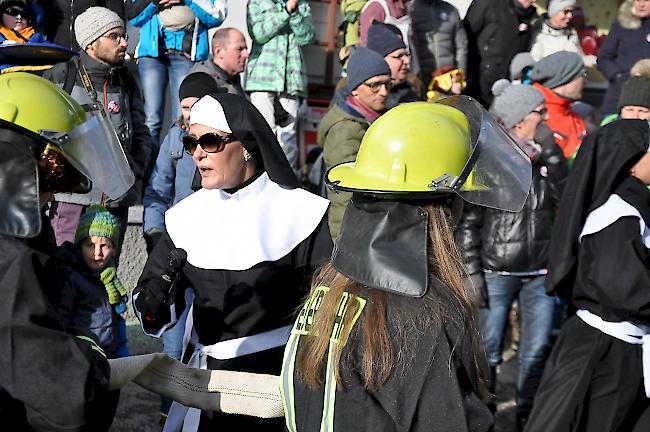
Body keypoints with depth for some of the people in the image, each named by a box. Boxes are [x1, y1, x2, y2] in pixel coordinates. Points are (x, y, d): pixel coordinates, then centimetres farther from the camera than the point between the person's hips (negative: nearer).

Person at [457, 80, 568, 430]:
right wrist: (472, 271, -9)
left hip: (540, 274, 4)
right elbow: (467, 222, -6)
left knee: (536, 352, 8)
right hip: (497, 272, -4)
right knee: (488, 351, 4)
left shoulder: (546, 155, 6)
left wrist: (552, 155, -11)